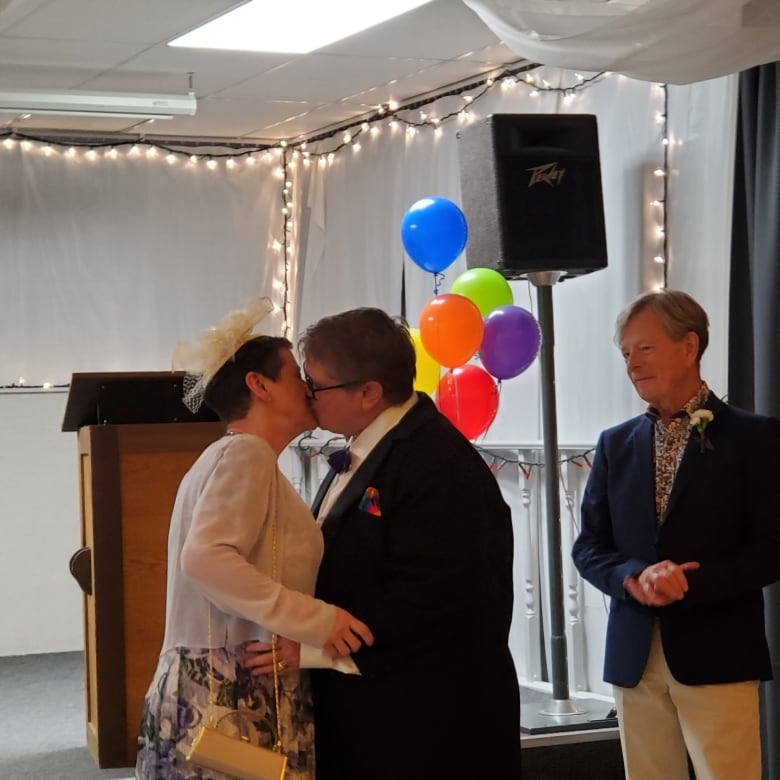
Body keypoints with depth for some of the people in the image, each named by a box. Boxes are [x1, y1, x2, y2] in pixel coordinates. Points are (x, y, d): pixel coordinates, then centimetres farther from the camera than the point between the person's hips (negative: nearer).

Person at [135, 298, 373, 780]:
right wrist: (316, 619, -25)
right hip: (237, 697, -10)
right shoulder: (247, 453, -11)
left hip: (214, 689, 10)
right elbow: (206, 558, -25)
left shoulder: (228, 456, 18)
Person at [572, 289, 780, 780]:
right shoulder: (616, 444, 11)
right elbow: (589, 547, 9)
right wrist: (634, 577, -12)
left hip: (716, 654, -4)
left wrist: (691, 582, -18)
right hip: (635, 655, 4)